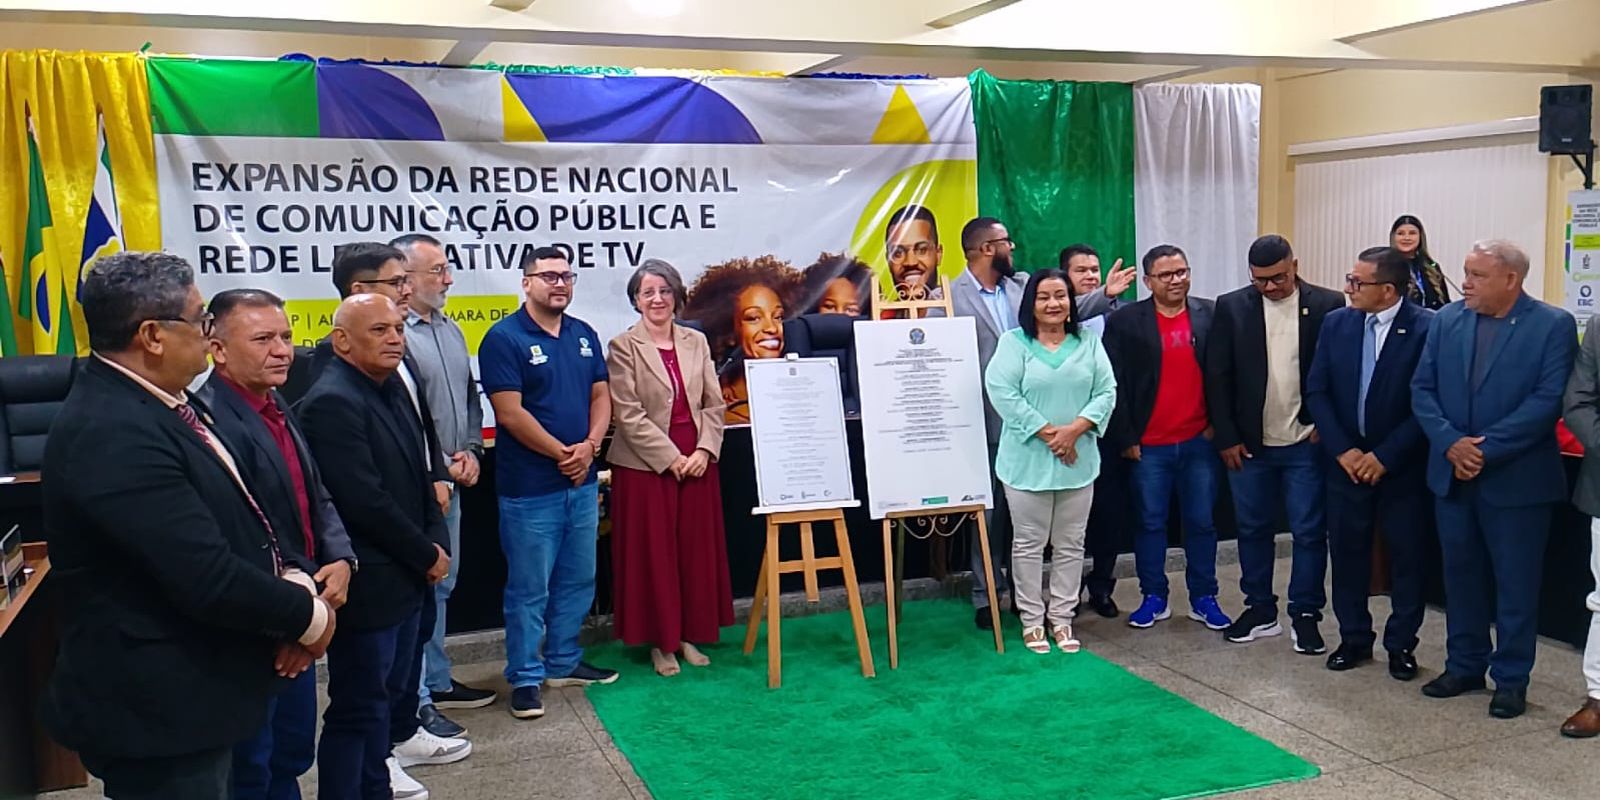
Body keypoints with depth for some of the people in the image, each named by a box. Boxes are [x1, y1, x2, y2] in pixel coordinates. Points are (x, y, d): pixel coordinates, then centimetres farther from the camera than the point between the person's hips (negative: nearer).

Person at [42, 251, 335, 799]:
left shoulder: (159, 404, 5)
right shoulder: (112, 435, -26)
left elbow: (234, 518, 12)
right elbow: (209, 579, -29)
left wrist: (293, 579, -6)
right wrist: (308, 615, -13)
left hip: (189, 695, 10)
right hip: (157, 711, -9)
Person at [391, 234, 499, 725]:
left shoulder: (450, 331, 12)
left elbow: (470, 398, 19)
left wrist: (471, 452, 4)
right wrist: (440, 466, -14)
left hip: (451, 481, 9)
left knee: (441, 585, 18)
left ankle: (436, 682, 32)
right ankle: (414, 702, 8)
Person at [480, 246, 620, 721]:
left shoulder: (584, 335, 10)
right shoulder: (504, 338, -10)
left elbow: (600, 396, 11)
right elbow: (510, 414, -16)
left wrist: (589, 446, -7)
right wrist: (562, 454, -12)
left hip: (582, 482, 7)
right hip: (529, 488, -6)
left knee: (578, 580, 15)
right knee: (529, 588, 2)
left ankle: (564, 663, 30)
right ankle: (526, 678, 13)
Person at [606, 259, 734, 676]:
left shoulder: (696, 342, 8)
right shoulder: (622, 347, -5)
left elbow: (714, 404, 6)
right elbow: (629, 415, -11)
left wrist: (704, 451, -8)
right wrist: (671, 459, -14)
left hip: (697, 462, 4)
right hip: (646, 466, -4)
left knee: (697, 551, 9)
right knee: (653, 554, 4)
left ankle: (689, 635, 22)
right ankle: (660, 642, 15)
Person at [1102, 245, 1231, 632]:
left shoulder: (1210, 315, 3)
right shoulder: (1125, 321, -3)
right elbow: (1115, 384, -4)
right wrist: (1125, 438, -7)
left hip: (1199, 440, 2)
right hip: (1147, 445, -1)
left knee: (1201, 522, 10)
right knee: (1150, 523, 8)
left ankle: (1203, 598, 22)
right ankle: (1154, 598, 21)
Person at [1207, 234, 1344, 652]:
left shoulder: (1328, 305, -4)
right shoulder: (1231, 307, -1)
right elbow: (1218, 376, 0)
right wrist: (1226, 438, -3)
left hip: (1307, 443, -2)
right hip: (1249, 444, 2)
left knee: (1309, 532, 4)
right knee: (1253, 529, 11)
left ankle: (1305, 616, 16)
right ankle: (1260, 610, 24)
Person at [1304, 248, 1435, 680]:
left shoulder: (1427, 328, -13)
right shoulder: (1336, 323, 0)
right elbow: (1316, 391, 2)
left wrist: (1385, 456, -14)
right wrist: (1342, 450, -7)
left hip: (1401, 464, -3)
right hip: (1347, 461, 4)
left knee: (1407, 555, 7)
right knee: (1346, 551, 10)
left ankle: (1401, 644, 22)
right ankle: (1354, 638, 24)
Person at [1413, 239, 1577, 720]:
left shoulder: (1553, 325, -7)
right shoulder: (1447, 320, 5)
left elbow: (1547, 400, -15)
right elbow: (1422, 389, 2)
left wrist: (1486, 447, -19)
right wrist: (1451, 442, -13)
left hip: (1516, 478, -4)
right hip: (1453, 474, 4)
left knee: (1515, 583, 5)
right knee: (1461, 575, 14)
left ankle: (1511, 679, 17)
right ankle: (1465, 665, 27)